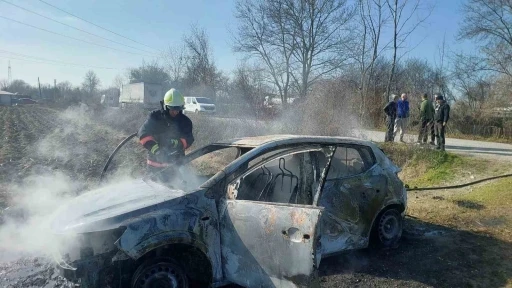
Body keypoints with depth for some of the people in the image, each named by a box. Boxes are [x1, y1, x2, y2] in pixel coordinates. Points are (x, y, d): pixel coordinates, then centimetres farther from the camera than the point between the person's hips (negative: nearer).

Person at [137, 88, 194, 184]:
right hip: (155, 161, 0)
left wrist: (177, 143, -31)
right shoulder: (155, 117, -6)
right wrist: (155, 148, -32)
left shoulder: (185, 121, 1)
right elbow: (143, 133, -16)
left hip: (175, 163, 1)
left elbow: (188, 139, -8)